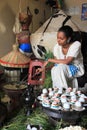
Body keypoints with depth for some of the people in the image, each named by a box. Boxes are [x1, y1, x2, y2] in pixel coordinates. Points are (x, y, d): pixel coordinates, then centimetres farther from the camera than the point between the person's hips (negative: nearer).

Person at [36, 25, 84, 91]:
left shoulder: (76, 45, -20)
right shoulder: (57, 47, -7)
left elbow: (66, 62, -29)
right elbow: (56, 63, -2)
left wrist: (49, 60, -23)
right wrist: (44, 68, -16)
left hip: (77, 70, -4)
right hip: (63, 70, 4)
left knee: (60, 67, -32)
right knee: (54, 70, -29)